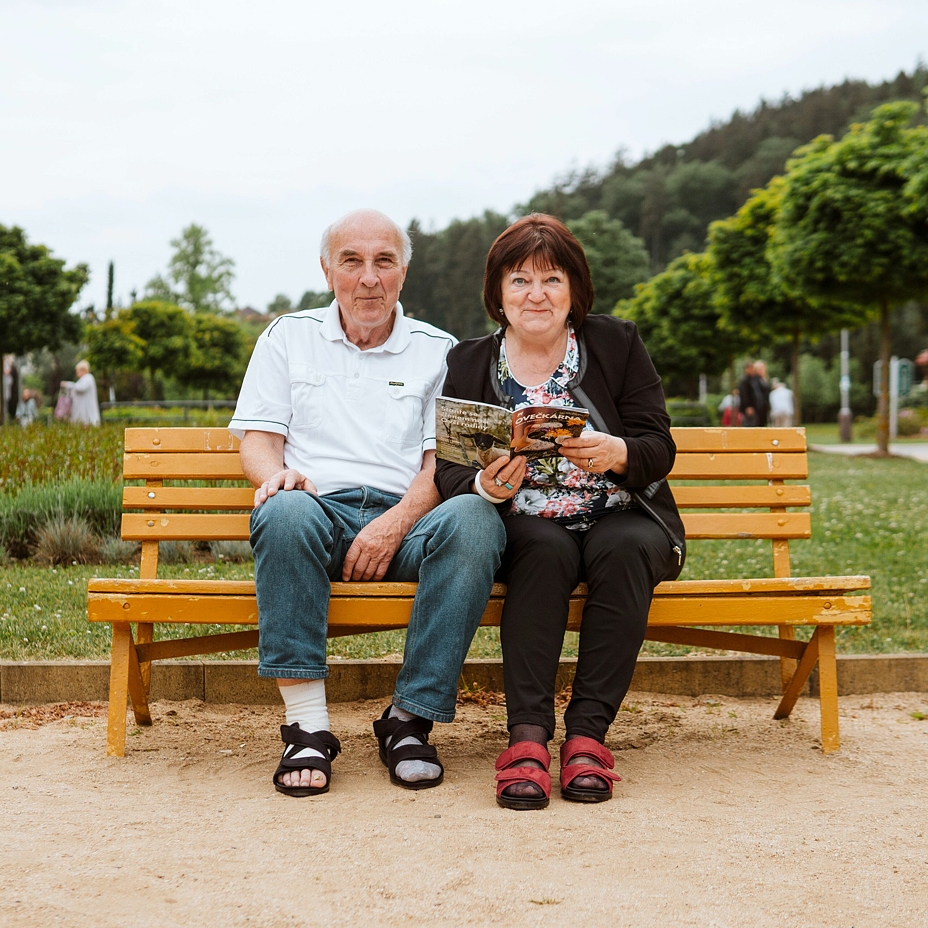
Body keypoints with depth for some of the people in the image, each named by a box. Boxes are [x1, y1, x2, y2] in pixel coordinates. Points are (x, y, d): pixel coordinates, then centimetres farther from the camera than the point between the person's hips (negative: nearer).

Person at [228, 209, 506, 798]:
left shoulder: (437, 351, 17)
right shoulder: (288, 338, 20)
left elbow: (445, 462, 6)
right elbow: (257, 439, 12)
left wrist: (395, 524, -13)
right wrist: (277, 473, -14)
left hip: (406, 515, 0)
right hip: (320, 510, 0)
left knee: (474, 520, -33)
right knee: (285, 513, -37)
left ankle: (411, 718, -25)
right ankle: (308, 725, -32)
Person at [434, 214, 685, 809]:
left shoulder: (617, 344, 6)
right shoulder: (467, 365, 8)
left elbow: (660, 448, 0)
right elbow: (450, 473, 2)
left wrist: (617, 453, -24)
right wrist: (485, 486, -22)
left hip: (622, 521, 1)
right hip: (524, 529, 0)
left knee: (624, 548, -33)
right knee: (547, 551, -34)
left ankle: (588, 731, -30)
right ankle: (528, 733, -35)